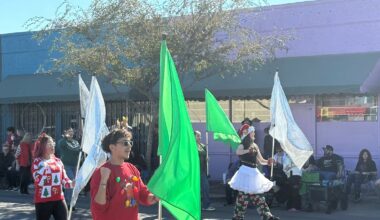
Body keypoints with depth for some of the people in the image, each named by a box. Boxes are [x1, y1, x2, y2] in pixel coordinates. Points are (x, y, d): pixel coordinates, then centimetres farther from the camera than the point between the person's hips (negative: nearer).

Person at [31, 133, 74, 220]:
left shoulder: (58, 161, 10)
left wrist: (73, 183, -7)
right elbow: (39, 181, -19)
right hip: (43, 201, -4)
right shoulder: (37, 162, -6)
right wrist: (44, 164, -20)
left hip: (59, 199, 5)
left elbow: (64, 180, 12)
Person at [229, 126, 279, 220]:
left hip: (254, 171, 6)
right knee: (243, 194, -4)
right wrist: (248, 151, -47)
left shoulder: (255, 146, 13)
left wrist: (267, 162, -5)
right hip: (245, 171, -6)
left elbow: (261, 160, 16)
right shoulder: (243, 145, -6)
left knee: (258, 195, 7)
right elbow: (238, 152, -31)